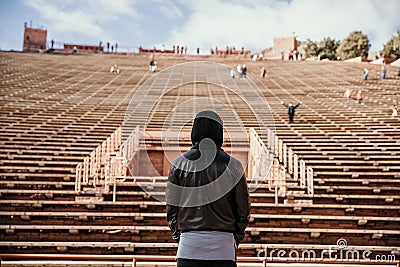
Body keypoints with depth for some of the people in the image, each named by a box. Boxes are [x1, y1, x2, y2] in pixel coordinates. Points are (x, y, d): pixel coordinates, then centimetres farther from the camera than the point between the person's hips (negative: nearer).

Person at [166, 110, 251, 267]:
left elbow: (171, 207, 5)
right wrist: (237, 236, 18)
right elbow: (243, 208, 4)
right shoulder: (233, 165, -1)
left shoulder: (179, 163, 1)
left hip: (188, 244, 1)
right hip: (223, 245, 0)